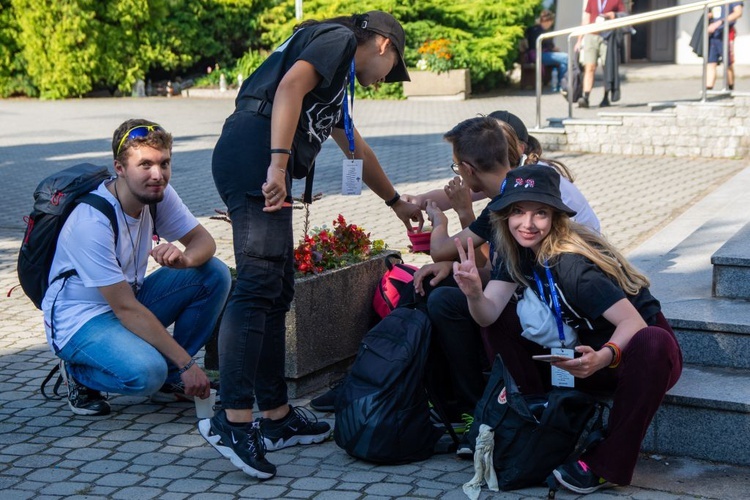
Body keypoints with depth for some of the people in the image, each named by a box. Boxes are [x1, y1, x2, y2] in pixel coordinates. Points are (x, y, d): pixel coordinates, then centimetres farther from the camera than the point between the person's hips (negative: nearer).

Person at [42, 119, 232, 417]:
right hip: (80, 319, -7)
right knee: (146, 373, -34)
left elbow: (204, 241, 0)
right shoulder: (91, 222, -28)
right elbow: (126, 308, -28)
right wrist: (187, 363, -26)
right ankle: (80, 372, -1)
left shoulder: (158, 193, -7)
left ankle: (169, 376, 0)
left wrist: (183, 258, -27)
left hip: (131, 299, 8)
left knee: (214, 274, -10)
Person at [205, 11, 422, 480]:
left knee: (278, 291, 10)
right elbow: (290, 85, -13)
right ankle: (233, 419, -21)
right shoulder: (340, 38, 6)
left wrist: (397, 202, 57)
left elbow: (356, 149, 46)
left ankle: (276, 415, 15)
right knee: (259, 283, -17)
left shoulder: (338, 76, 34)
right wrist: (279, 160, -24)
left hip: (255, 164, 10)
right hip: (254, 153, -10)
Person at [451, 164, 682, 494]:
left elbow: (635, 323, -30)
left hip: (632, 352, -6)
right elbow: (488, 315, -17)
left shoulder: (572, 262, -27)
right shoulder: (517, 251, -7)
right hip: (588, 352, 6)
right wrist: (474, 293, -39)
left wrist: (603, 357, -49)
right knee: (505, 323, -8)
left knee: (653, 344, -40)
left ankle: (606, 466, -26)